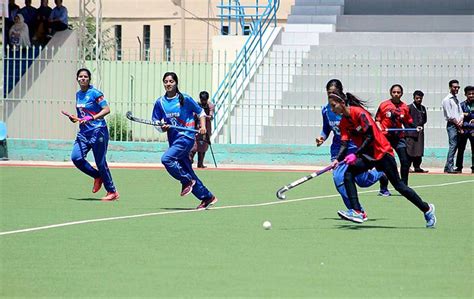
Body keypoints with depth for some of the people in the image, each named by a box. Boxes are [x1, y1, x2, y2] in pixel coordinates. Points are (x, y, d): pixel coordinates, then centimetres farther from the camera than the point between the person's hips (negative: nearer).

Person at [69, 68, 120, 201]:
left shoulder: (95, 93, -9)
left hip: (98, 131, -7)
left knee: (100, 162, -5)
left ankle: (112, 192, 8)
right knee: (76, 157, -10)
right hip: (84, 132, 7)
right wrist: (75, 118, 7)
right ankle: (97, 176, 14)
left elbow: (106, 109, -17)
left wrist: (92, 118, -28)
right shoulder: (78, 94, 13)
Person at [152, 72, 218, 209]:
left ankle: (187, 181, -9)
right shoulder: (160, 102, 7)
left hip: (186, 136, -6)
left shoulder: (185, 99, -3)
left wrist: (203, 127, -6)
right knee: (187, 171, 5)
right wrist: (163, 127, -8)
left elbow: (201, 112, 8)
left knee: (166, 158, -26)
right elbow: (156, 123, 12)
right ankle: (207, 197, 15)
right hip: (173, 139, 6)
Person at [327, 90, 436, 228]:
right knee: (348, 174, -17)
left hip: (382, 152, -7)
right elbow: (344, 143, -4)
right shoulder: (343, 122, 3)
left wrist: (356, 155, -31)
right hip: (368, 156, 7)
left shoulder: (359, 113, -20)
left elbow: (370, 137, -24)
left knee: (398, 185, 0)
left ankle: (427, 209, 16)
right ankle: (357, 212, -21)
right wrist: (337, 159, -23)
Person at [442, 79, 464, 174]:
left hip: (458, 126, 8)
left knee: (455, 146, 6)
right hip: (451, 125, -8)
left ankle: (447, 167, 9)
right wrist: (457, 124, -8)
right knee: (453, 146, -13)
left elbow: (461, 113, 17)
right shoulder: (447, 100, -7)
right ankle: (450, 168, -15)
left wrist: (461, 122, -3)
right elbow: (450, 116, -11)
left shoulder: (457, 99, 18)